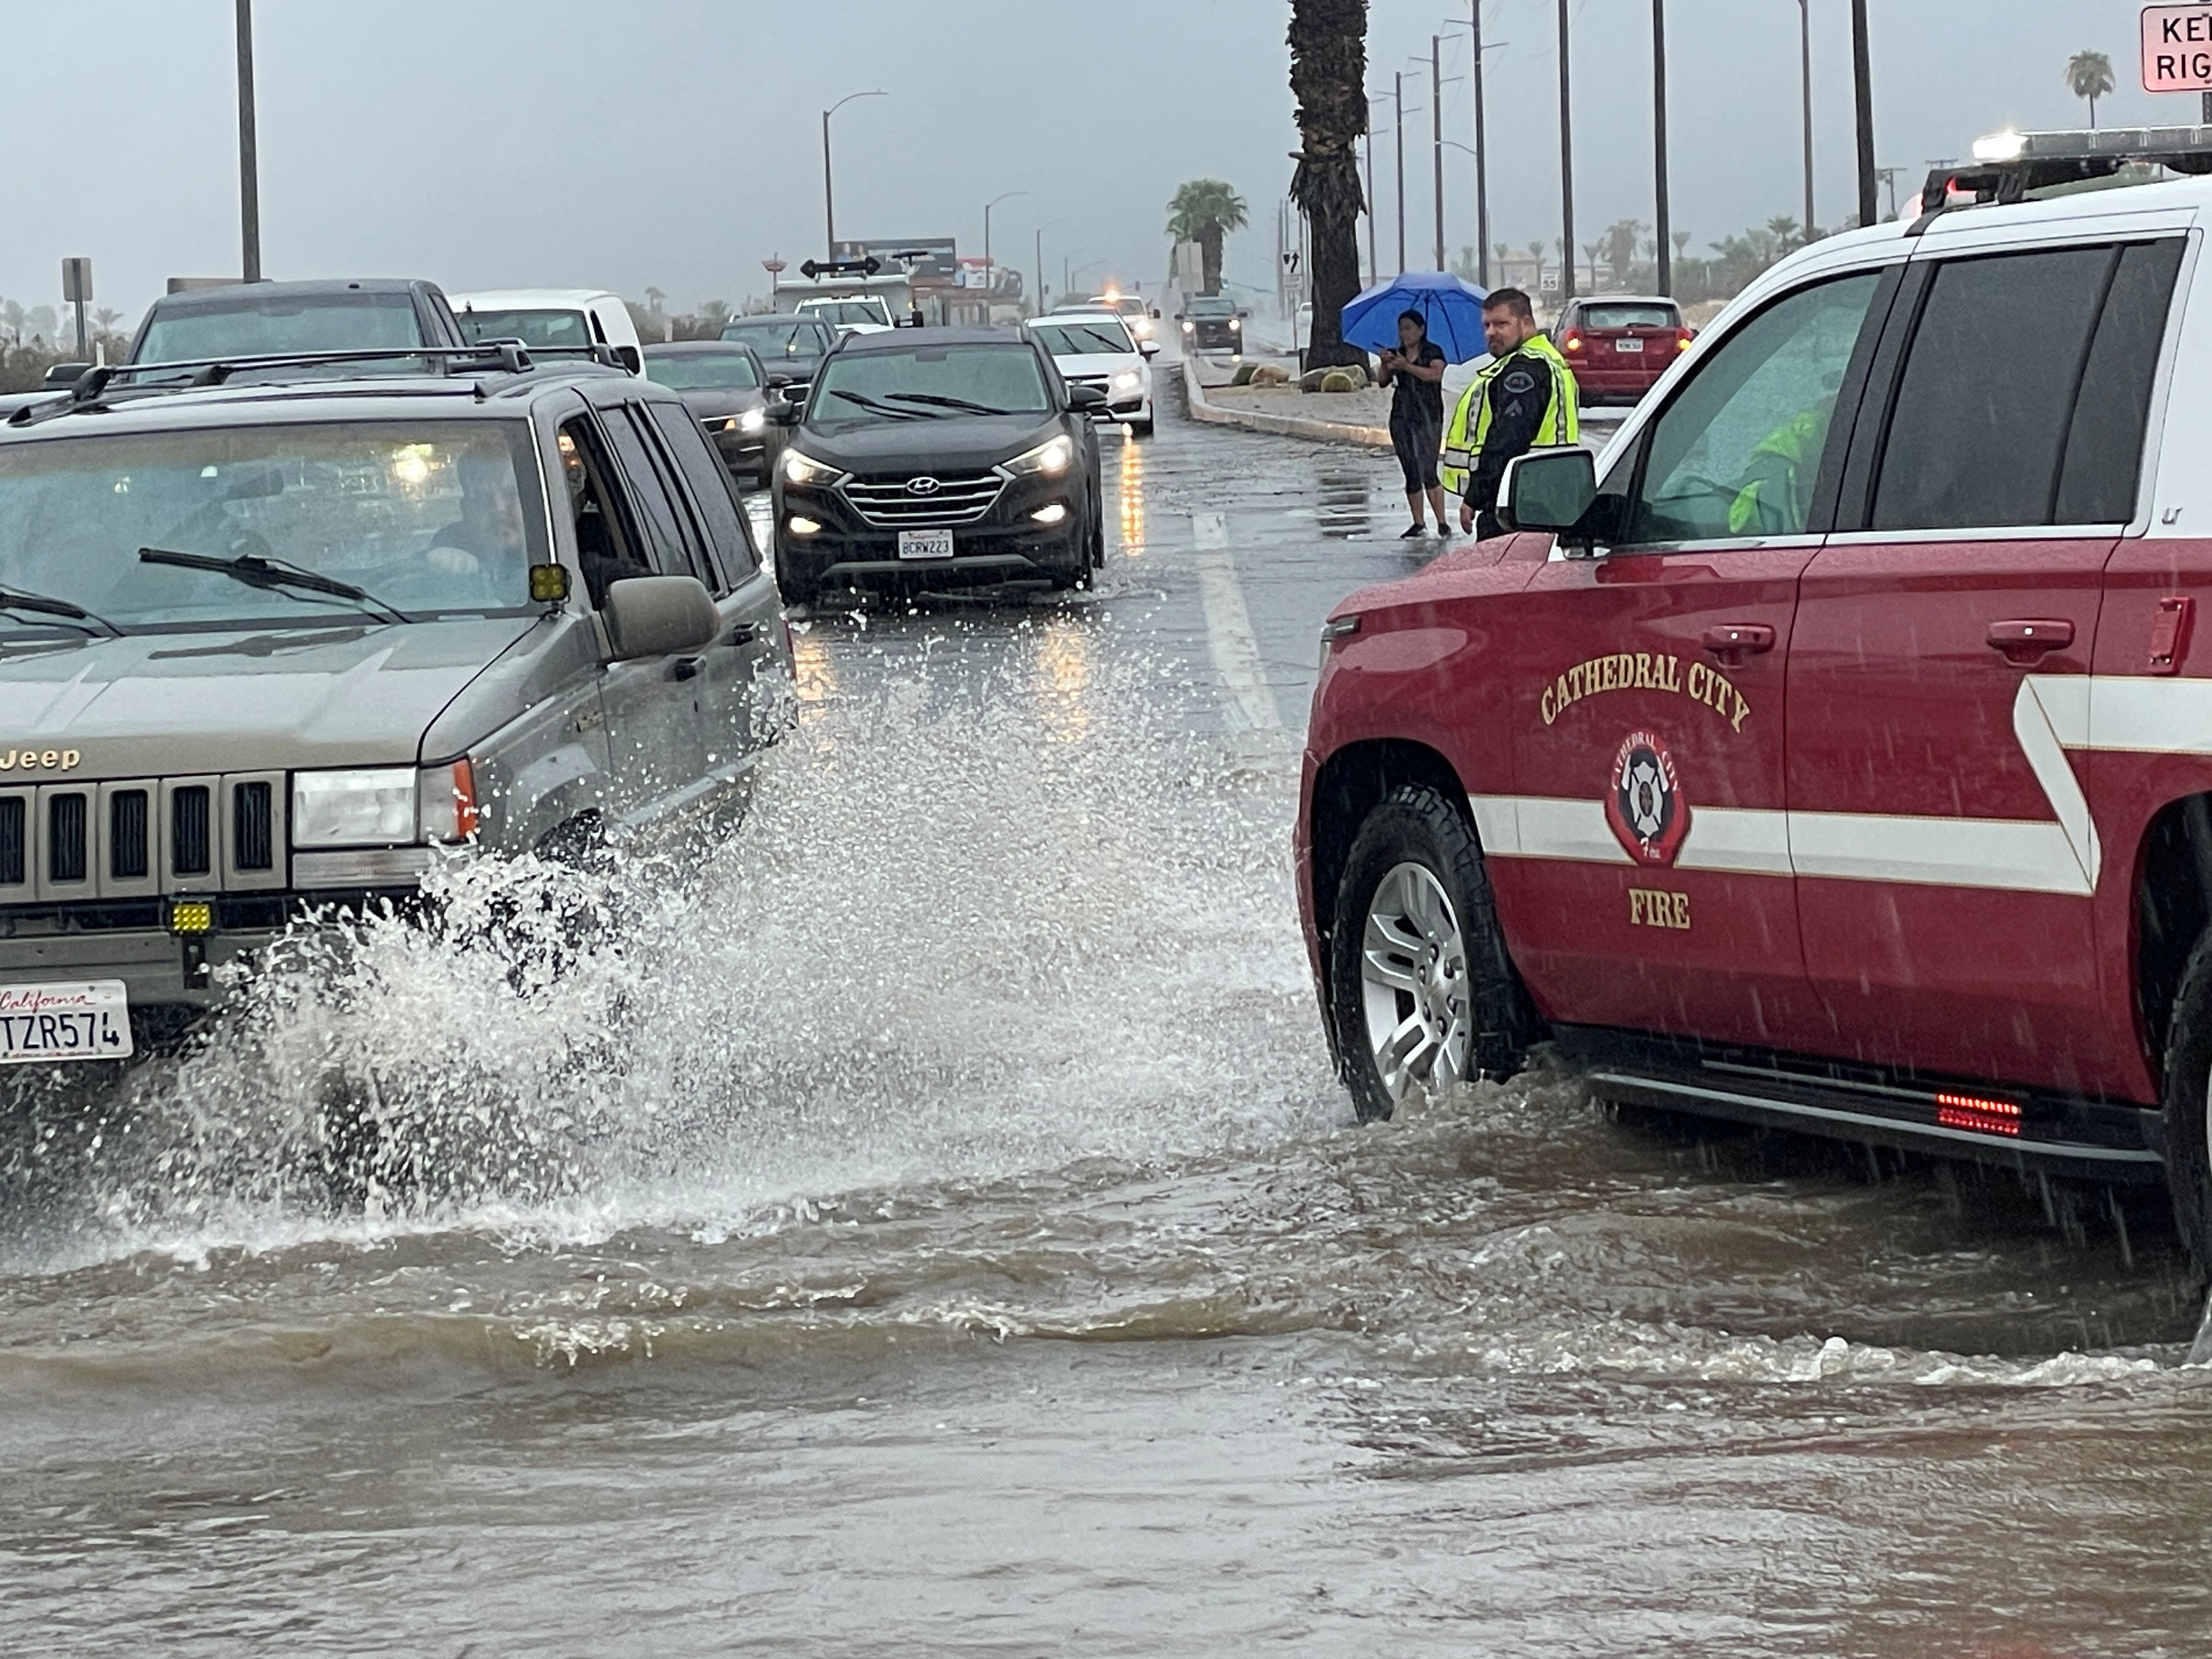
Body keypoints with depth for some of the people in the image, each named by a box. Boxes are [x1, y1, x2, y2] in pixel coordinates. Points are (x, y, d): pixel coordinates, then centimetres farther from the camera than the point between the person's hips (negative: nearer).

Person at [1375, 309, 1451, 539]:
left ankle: (1442, 523, -11)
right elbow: (1383, 381, 5)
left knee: (1428, 472, -13)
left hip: (1427, 417, -5)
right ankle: (1419, 524, 12)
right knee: (1411, 474, 7)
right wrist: (1385, 365, -15)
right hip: (1401, 417, 5)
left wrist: (1407, 366, -24)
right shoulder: (1397, 354, 13)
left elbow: (1436, 374, -19)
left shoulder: (1433, 352, -1)